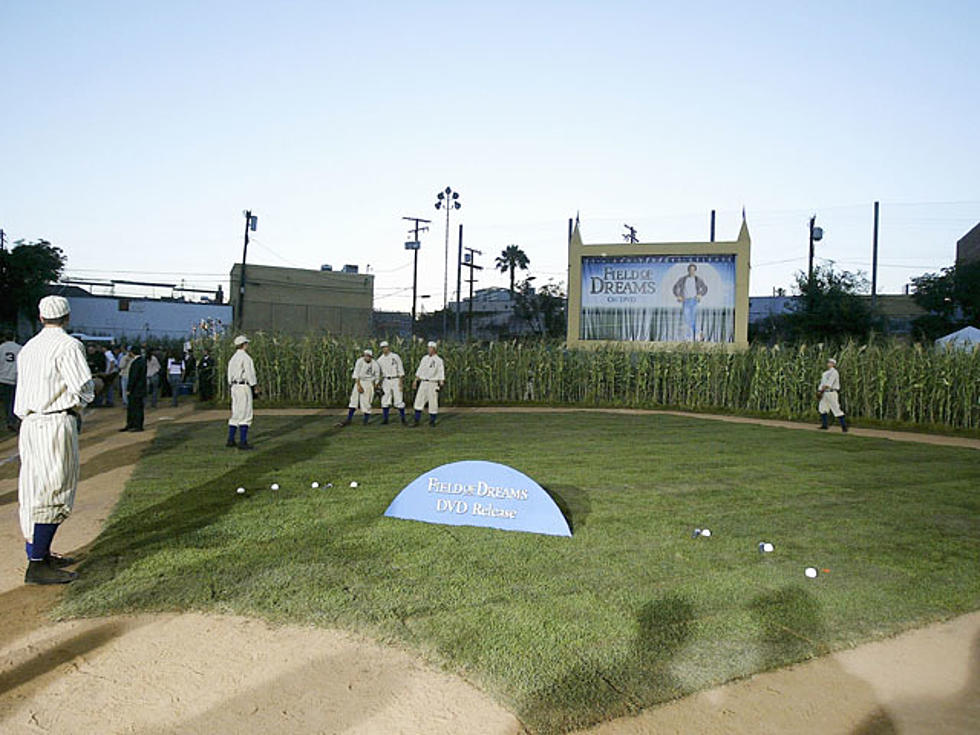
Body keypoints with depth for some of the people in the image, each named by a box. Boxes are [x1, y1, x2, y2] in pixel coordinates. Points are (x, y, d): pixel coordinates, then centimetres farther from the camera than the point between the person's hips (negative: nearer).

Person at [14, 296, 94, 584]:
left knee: (36, 490, 15)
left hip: (30, 424, 9)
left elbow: (27, 386, 16)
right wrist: (78, 405, 6)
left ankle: (40, 553, 27)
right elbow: (83, 388, -15)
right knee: (54, 494, -6)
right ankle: (36, 566, -5)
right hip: (57, 423, -9)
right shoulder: (68, 345, -9)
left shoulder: (28, 348, 17)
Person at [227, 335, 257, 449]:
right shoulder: (245, 357, -12)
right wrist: (254, 383, -6)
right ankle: (243, 442, -8)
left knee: (235, 414, 13)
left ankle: (230, 440, 15)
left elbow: (230, 376, 15)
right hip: (244, 387, -9)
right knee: (245, 414, -6)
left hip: (234, 387, 9)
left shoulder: (233, 358, 14)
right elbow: (250, 373, -16)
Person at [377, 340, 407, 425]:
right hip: (385, 381, 3)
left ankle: (403, 418, 5)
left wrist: (400, 381, -9)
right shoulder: (380, 359, 7)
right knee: (385, 401, 1)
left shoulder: (395, 356, -1)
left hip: (396, 380, -3)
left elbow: (400, 369, -1)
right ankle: (385, 419, 7)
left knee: (398, 400, -5)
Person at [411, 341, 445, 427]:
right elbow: (420, 370, 17)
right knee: (419, 401, 0)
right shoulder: (424, 358, 11)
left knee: (433, 402, -2)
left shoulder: (439, 360, -4)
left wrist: (441, 384, -17)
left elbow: (441, 373, -9)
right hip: (423, 383, 4)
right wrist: (415, 380, 14)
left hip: (433, 383, -4)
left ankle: (432, 421, 12)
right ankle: (416, 421, 4)